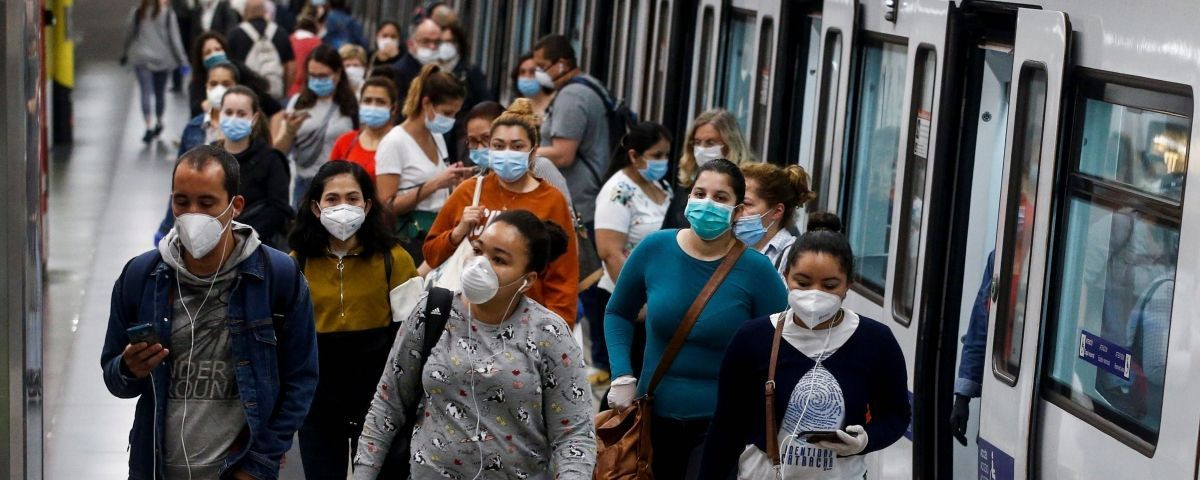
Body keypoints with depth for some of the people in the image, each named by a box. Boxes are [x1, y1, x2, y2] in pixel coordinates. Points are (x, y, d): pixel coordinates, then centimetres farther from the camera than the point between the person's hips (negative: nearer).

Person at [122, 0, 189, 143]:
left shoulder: (137, 13, -1)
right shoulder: (168, 14, -6)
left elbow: (130, 35, 8)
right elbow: (174, 38, -6)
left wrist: (125, 54, 22)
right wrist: (182, 59, 1)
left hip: (141, 58, 0)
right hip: (162, 59, 0)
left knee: (146, 93, -5)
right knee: (159, 93, 14)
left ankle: (149, 126, -17)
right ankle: (158, 123, 28)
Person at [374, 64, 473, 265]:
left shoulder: (438, 137, 13)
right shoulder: (394, 143, -9)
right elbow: (387, 206, -16)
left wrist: (454, 179, 4)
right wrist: (434, 184, -20)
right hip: (409, 240, -7)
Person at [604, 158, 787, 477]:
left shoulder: (756, 270, -12)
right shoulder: (654, 249, -6)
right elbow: (618, 314, 10)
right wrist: (622, 377, -2)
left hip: (724, 420, -3)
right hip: (655, 412, 3)